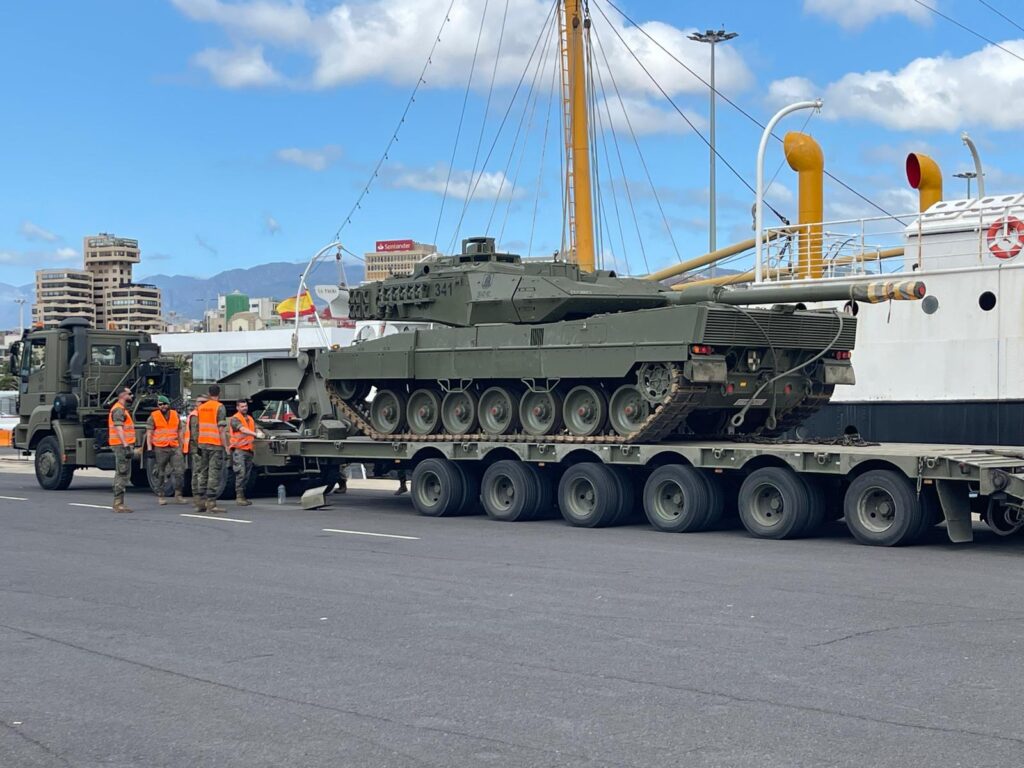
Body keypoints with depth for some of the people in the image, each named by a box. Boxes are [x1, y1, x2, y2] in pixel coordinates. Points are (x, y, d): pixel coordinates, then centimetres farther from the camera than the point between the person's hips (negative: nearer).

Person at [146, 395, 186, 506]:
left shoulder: (175, 415, 11)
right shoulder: (153, 417, 2)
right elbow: (149, 433, 0)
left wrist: (181, 447, 14)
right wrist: (149, 448, -9)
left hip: (174, 448, 2)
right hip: (160, 449, -2)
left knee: (179, 471, -6)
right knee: (161, 474, 4)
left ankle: (178, 495, 2)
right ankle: (160, 497, 12)